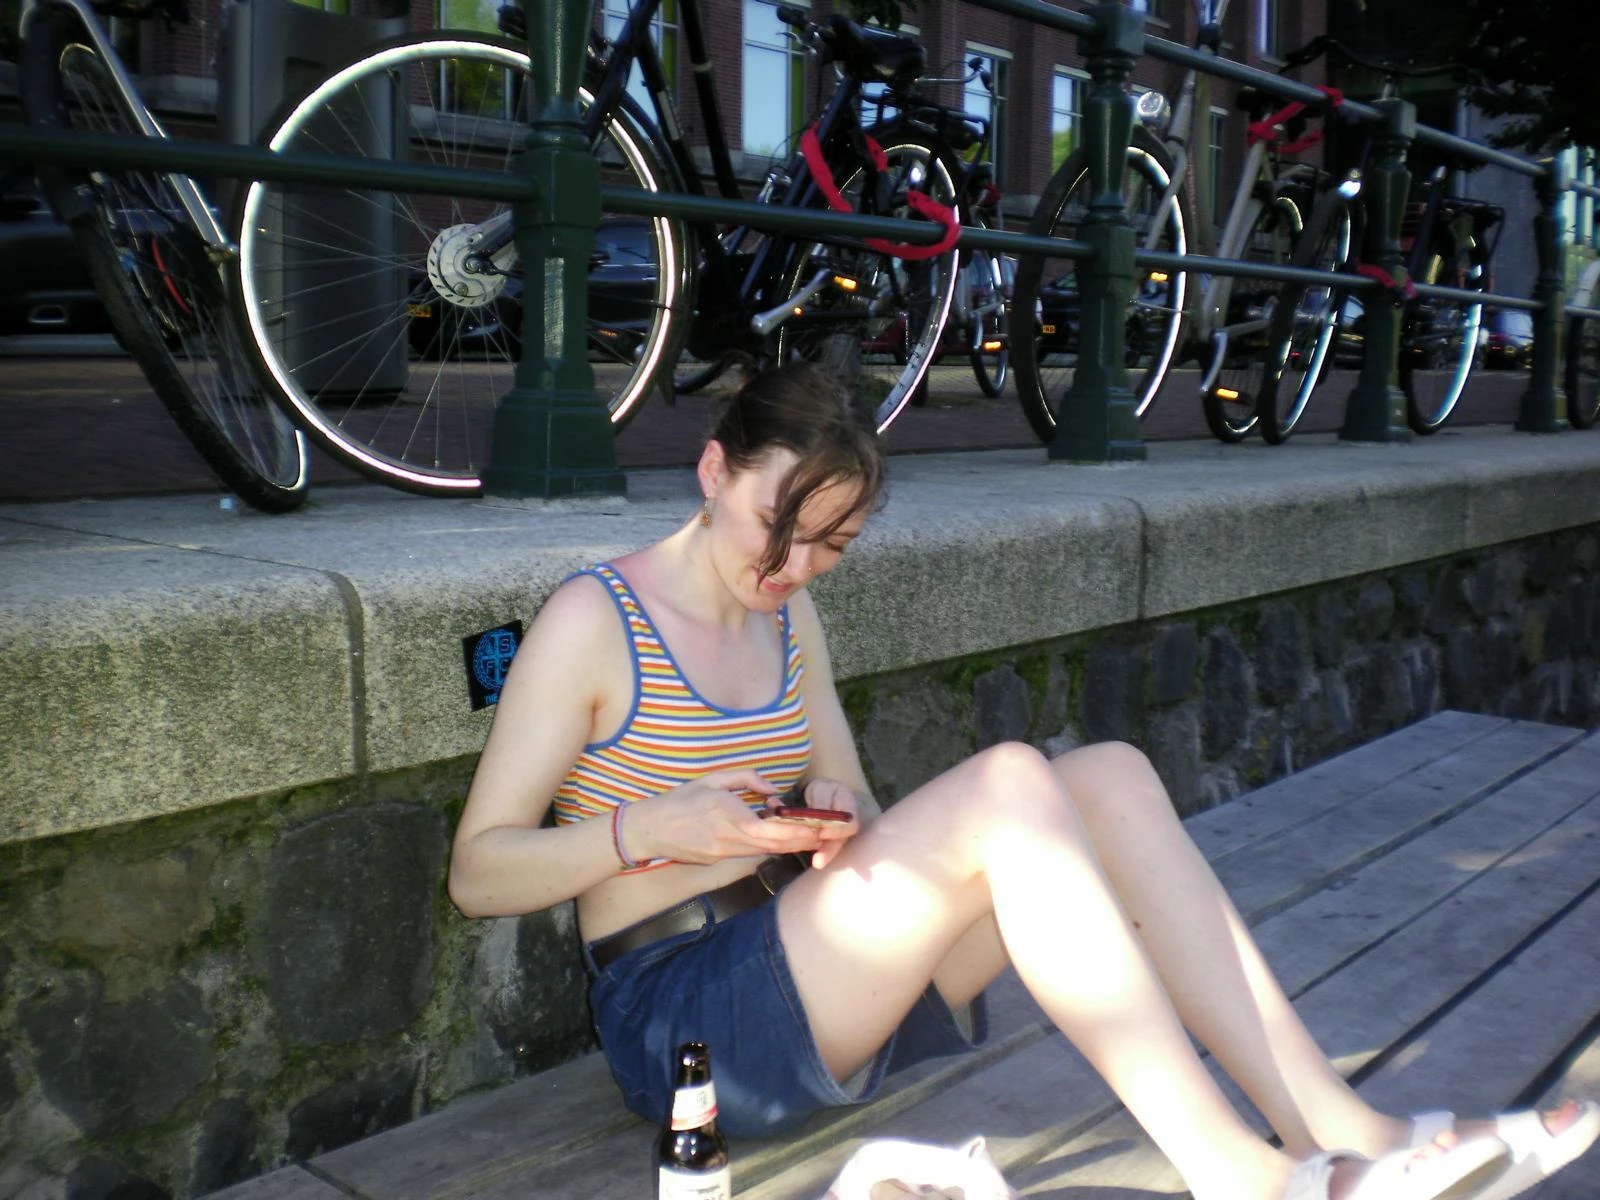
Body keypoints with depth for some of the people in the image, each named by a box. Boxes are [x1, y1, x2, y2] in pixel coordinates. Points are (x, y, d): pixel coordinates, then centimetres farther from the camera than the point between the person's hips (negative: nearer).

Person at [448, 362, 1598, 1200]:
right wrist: (653, 827, -24)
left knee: (1111, 779, -12)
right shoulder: (593, 618, -8)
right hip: (678, 1016, -7)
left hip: (809, 983, 7)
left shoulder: (789, 621, 13)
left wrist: (844, 821, -9)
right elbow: (478, 871, -9)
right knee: (1005, 784, -29)